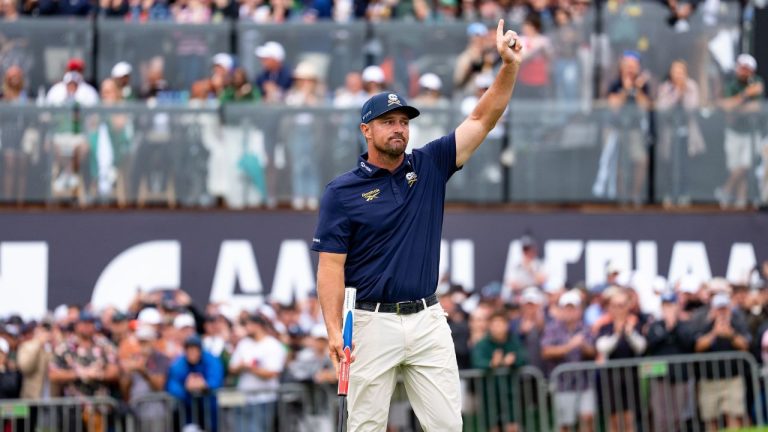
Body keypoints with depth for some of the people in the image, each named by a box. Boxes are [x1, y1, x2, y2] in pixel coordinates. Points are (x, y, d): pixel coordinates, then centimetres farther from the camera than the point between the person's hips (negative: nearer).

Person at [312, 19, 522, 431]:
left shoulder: (429, 167, 7)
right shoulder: (342, 191, -3)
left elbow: (482, 120, 4)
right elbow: (331, 265, -6)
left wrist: (508, 66, -10)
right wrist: (334, 330, -15)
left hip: (428, 320, 4)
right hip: (374, 323, -3)